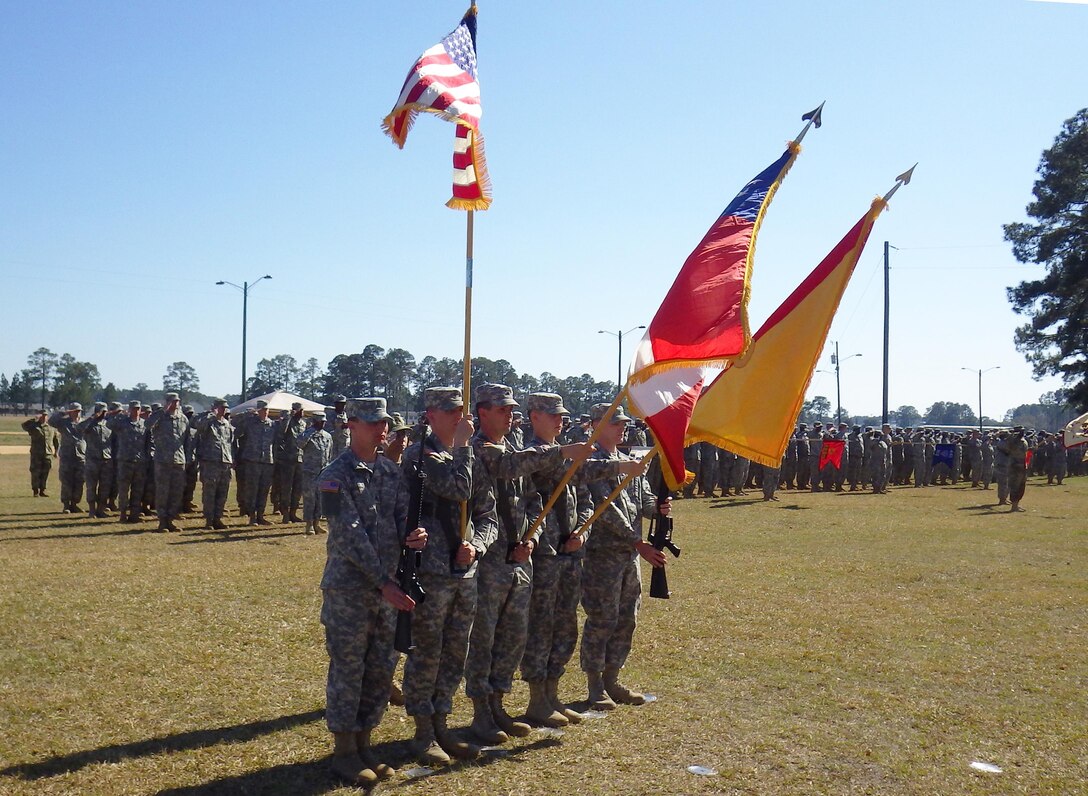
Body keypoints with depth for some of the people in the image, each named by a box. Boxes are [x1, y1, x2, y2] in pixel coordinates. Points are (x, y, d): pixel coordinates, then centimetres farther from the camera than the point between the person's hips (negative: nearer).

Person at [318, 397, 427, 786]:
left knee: (381, 669, 12)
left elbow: (402, 518, 4)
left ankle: (363, 742, 27)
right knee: (347, 669, 3)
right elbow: (350, 537, -17)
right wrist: (383, 582, -20)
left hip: (387, 586, 7)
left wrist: (413, 537, -20)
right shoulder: (336, 475, -12)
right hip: (348, 589, -6)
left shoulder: (392, 471, 8)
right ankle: (344, 751, 16)